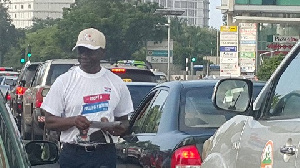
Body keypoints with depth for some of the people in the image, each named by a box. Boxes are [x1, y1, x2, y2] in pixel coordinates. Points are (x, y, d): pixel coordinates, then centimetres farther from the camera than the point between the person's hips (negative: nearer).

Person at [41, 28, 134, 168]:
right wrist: (73, 121, -18)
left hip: (105, 155, 1)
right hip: (72, 155, -1)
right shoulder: (63, 82, 3)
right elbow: (49, 121, 1)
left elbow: (124, 120, 16)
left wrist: (119, 128, -9)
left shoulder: (117, 83, 8)